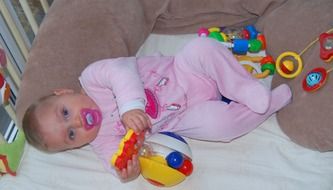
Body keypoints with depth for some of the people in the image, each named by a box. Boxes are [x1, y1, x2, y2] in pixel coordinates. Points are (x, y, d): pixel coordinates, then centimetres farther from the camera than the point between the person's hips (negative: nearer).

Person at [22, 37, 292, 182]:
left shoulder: (91, 77, -9)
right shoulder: (102, 141, -5)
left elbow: (122, 69, -25)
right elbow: (122, 160, -15)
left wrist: (131, 106, -39)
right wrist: (128, 172, -40)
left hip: (182, 71, 1)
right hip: (184, 116, 0)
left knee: (201, 48, -29)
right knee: (219, 124, -28)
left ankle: (246, 89, -14)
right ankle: (275, 101, -3)